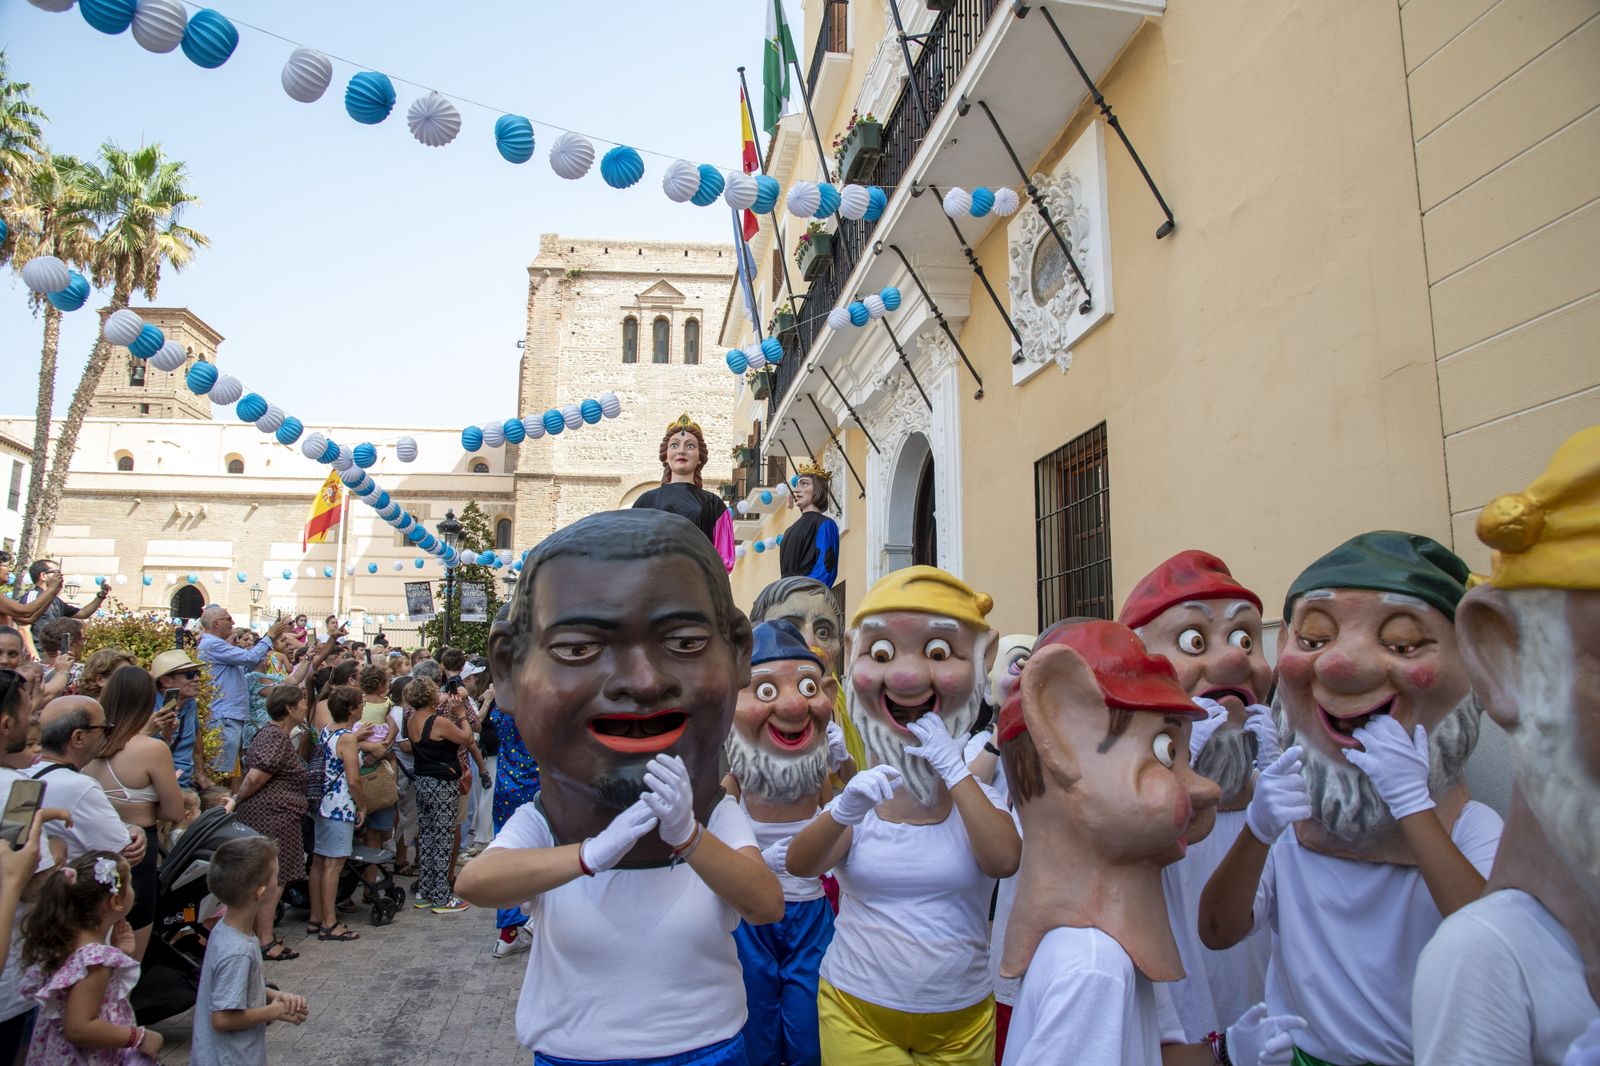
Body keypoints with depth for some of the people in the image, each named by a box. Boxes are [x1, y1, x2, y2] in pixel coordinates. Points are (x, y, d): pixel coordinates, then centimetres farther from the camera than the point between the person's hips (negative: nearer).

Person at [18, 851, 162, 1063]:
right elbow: (77, 1029, -28)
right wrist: (139, 1038, -21)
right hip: (89, 1059, -9)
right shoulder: (96, 958, -29)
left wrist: (117, 953, 0)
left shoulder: (69, 937, -1)